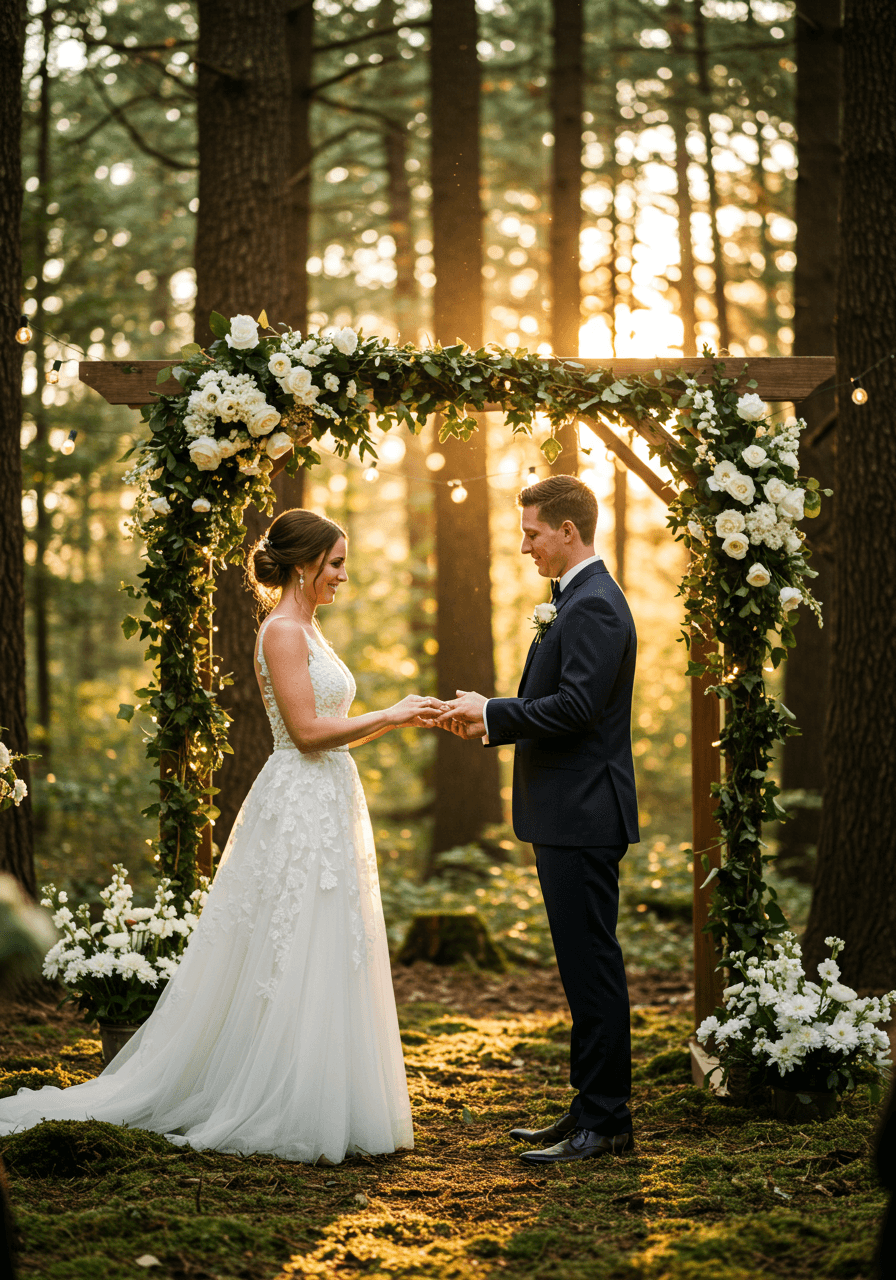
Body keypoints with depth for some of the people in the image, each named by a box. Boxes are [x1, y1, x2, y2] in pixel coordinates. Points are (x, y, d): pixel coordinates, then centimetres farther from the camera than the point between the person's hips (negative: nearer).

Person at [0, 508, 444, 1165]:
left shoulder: (308, 630, 17)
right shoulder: (282, 631, -12)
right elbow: (308, 730, -19)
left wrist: (398, 717, 10)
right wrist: (390, 716, -11)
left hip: (329, 809, 10)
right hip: (300, 812, -10)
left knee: (330, 960, 11)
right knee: (294, 965, -6)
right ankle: (281, 1114, 0)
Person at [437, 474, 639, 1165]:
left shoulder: (594, 605, -16)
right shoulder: (579, 600, 18)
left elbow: (575, 707, -24)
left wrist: (493, 711, -13)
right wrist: (492, 722, 11)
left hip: (583, 818, -11)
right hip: (570, 817, 11)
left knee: (592, 966, -6)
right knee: (586, 966, 14)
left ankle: (605, 1123, -1)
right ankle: (591, 1110, 20)